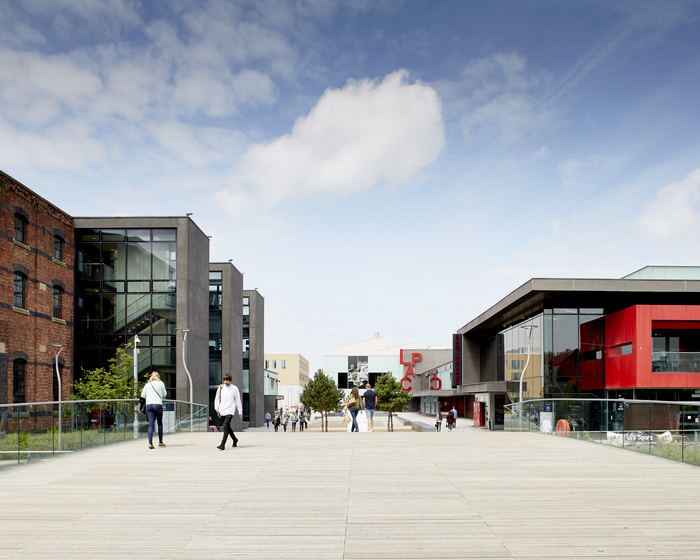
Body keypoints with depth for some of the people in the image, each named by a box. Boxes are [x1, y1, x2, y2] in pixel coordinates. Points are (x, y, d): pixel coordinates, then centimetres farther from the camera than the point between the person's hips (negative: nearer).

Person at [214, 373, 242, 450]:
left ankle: (223, 444, -21)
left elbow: (238, 400, 5)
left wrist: (240, 412, 6)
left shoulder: (234, 389, 0)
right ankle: (235, 439, 35)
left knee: (226, 426, -18)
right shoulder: (220, 388, 7)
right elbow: (217, 398, 15)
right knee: (227, 427, 13)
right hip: (222, 411, 4)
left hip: (230, 411, -4)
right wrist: (217, 408, 7)